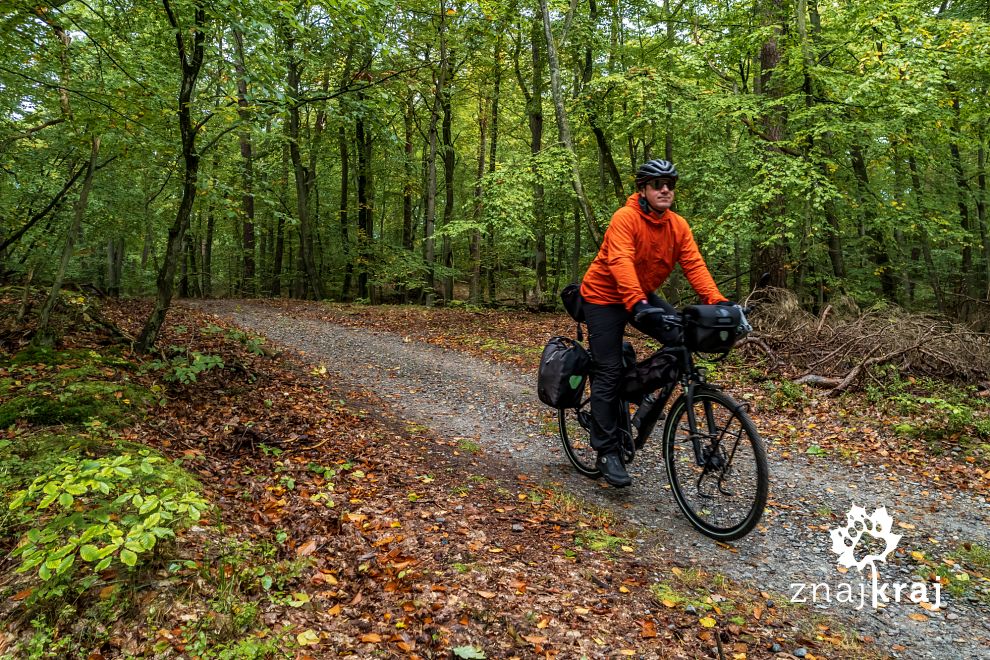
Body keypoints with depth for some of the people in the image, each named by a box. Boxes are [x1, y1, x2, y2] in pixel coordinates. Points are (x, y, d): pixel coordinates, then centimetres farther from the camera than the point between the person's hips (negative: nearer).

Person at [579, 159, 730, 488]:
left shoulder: (678, 225, -4)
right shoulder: (625, 218, -22)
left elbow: (694, 264, -12)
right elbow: (620, 262, -35)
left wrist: (717, 300, -27)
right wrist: (636, 303, -48)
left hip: (643, 296, 6)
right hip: (605, 297, -6)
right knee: (609, 372, -8)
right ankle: (607, 452, 1)